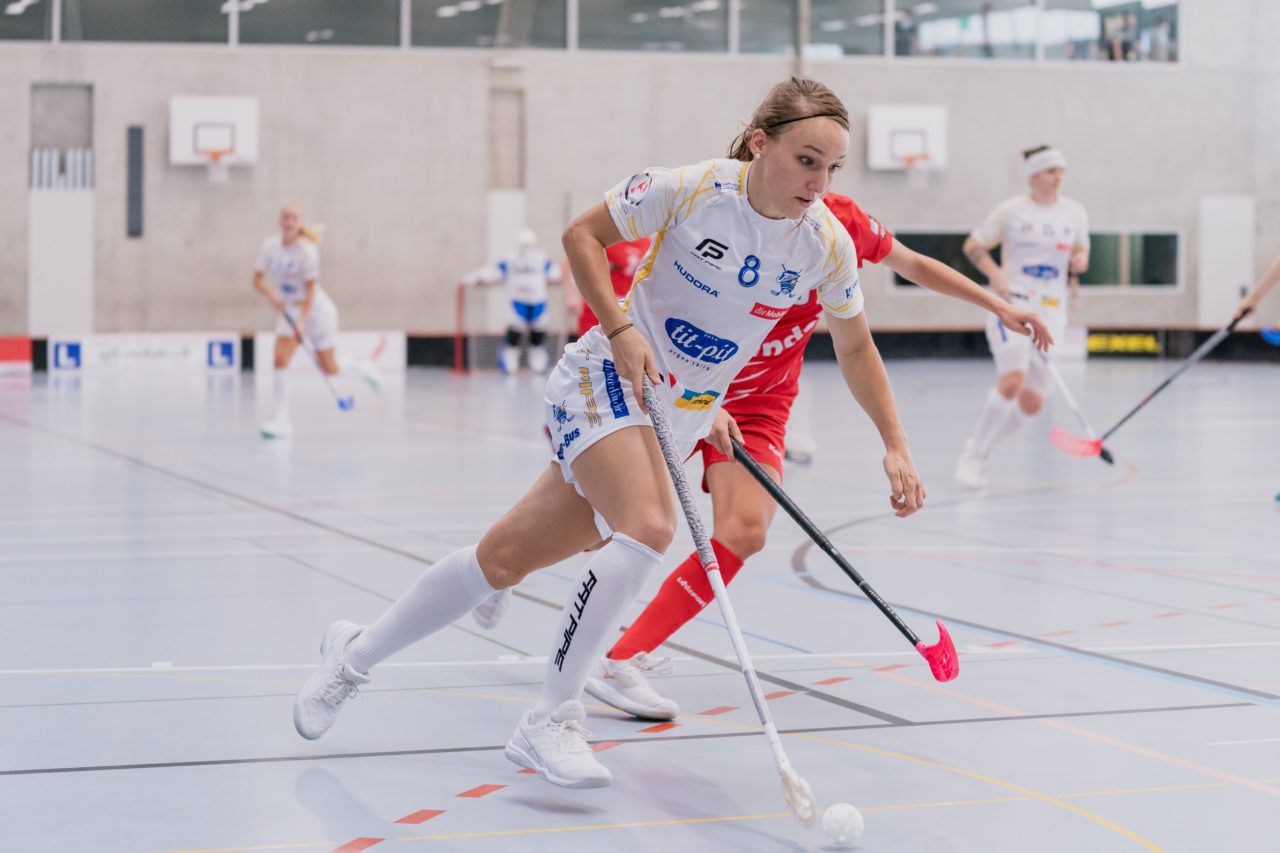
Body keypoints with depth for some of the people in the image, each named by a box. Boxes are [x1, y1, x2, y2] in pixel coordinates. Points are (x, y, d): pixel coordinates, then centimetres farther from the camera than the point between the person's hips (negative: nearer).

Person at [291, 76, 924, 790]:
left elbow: (856, 348, 7)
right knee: (648, 526, -31)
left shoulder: (827, 245, -8)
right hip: (609, 377, -5)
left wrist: (897, 446, 1)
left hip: (686, 412, 5)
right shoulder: (692, 189, -19)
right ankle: (551, 720, -17)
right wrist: (621, 330, -17)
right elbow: (583, 234, -5)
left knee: (507, 555, 4)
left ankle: (357, 653, 24)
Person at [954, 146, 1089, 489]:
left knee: (1033, 401, -4)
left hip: (1051, 312, 4)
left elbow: (1081, 251, 22)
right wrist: (994, 274, -12)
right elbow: (972, 245, 5)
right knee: (1014, 378, -27)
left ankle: (982, 448, 19)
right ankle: (972, 455, -15)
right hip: (1012, 303, -4)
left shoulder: (1074, 212, 10)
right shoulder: (1011, 210, 0)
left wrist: (1079, 260, -3)